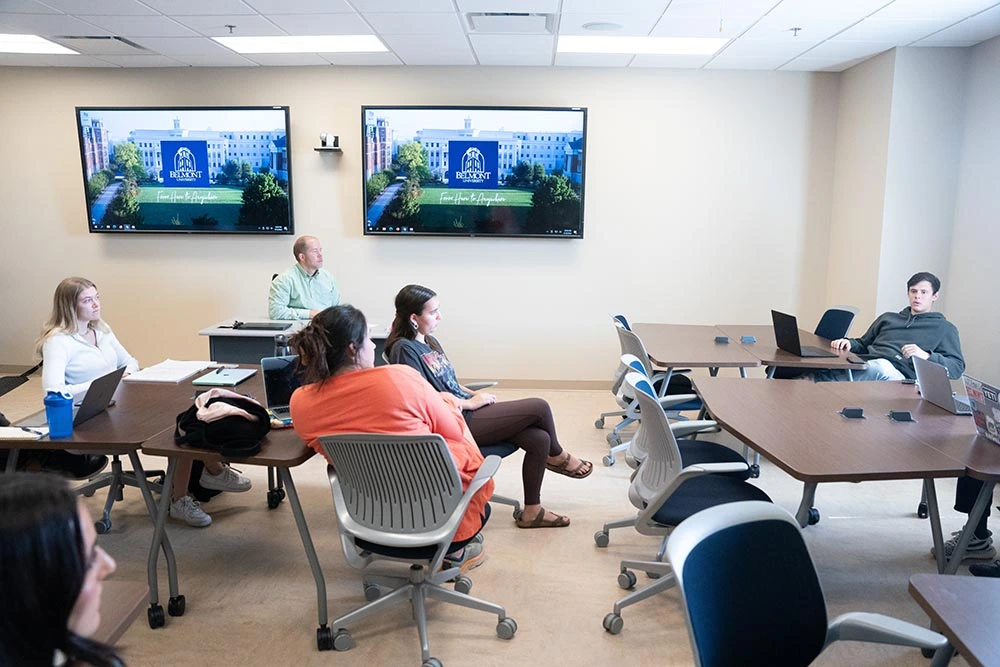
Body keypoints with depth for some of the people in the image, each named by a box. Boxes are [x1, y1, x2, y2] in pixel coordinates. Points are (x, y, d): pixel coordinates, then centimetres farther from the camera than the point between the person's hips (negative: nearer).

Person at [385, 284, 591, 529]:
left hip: (466, 409, 9)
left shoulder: (429, 341, 15)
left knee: (539, 438, -6)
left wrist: (475, 394, 4)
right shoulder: (404, 349, -13)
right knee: (539, 407, -13)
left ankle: (532, 511, 8)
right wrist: (472, 402, -12)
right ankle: (557, 456, 19)